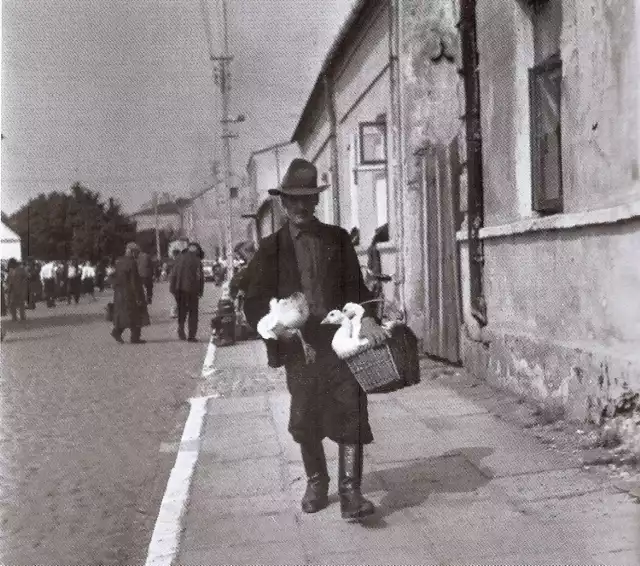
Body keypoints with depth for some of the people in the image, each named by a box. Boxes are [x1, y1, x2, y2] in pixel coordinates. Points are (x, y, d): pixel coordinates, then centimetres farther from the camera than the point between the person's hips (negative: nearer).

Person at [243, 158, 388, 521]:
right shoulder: (271, 248, 7)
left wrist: (366, 318, -12)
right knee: (306, 423, 11)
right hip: (299, 346, 1)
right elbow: (255, 303, 6)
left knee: (351, 416, -7)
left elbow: (355, 286, 7)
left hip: (341, 341, -1)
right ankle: (317, 484, 31)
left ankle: (350, 493, -1)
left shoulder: (338, 239, 8)